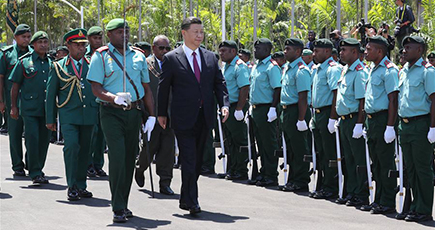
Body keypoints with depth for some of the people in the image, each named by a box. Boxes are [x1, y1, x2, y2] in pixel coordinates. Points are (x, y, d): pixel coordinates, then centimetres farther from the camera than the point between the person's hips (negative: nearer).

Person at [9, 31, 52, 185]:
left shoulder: (51, 64, 13)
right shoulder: (24, 62, 1)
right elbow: (15, 85, 3)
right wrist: (13, 107, -2)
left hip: (47, 108, 4)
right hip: (29, 107, -4)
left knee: (44, 140, 6)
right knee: (32, 139, -10)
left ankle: (38, 170, 19)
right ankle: (35, 173, -7)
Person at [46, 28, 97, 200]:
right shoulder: (59, 67, 4)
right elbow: (51, 93, 7)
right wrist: (50, 119, 3)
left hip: (89, 115, 3)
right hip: (69, 115, -3)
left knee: (85, 150, 6)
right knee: (72, 146, -17)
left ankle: (81, 186, 17)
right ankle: (72, 186, -11)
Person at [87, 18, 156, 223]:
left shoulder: (138, 56, 12)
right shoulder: (101, 56, -2)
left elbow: (147, 89, 16)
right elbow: (96, 89, -8)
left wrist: (151, 116, 9)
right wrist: (115, 98, -26)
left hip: (134, 112, 5)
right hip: (111, 113, -5)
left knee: (130, 158, 8)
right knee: (118, 157, -14)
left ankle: (123, 204, 19)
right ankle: (118, 208, -10)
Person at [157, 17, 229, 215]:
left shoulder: (210, 57, 10)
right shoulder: (171, 58, -3)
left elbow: (219, 83, 11)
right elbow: (163, 87, 2)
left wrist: (224, 104, -5)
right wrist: (162, 113, 2)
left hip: (205, 117, 5)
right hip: (183, 117, -5)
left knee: (197, 161, 12)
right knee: (189, 160, -10)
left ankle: (186, 198, 24)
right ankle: (191, 201, -9)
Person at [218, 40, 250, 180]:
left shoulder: (240, 66, -14)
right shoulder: (226, 66, 16)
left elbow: (244, 89, -21)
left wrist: (239, 109, -24)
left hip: (236, 107, -10)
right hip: (226, 108, 10)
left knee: (239, 141, -4)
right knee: (230, 141, 13)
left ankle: (241, 172, -1)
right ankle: (232, 171, 19)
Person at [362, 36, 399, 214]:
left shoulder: (389, 70, -12)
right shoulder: (373, 70, 16)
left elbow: (393, 100, -17)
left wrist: (390, 127, -22)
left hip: (383, 119, -10)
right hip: (371, 119, 10)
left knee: (386, 163, -5)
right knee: (376, 164, 13)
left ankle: (388, 203, 0)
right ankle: (379, 200, 20)